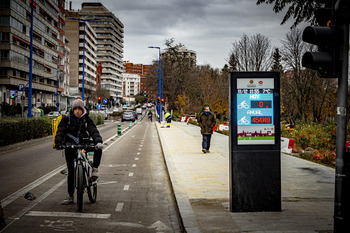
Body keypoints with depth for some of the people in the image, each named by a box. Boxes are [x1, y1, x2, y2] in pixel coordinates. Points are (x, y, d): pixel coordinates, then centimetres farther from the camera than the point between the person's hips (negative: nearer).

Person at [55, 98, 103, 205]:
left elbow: (93, 131, -11)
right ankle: (70, 196, 12)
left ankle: (94, 169, -10)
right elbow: (60, 131, -9)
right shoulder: (67, 119, 1)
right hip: (70, 147, 0)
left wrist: (98, 141, -31)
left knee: (98, 148, -28)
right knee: (71, 171, 3)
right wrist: (58, 142, -28)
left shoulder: (87, 119, 1)